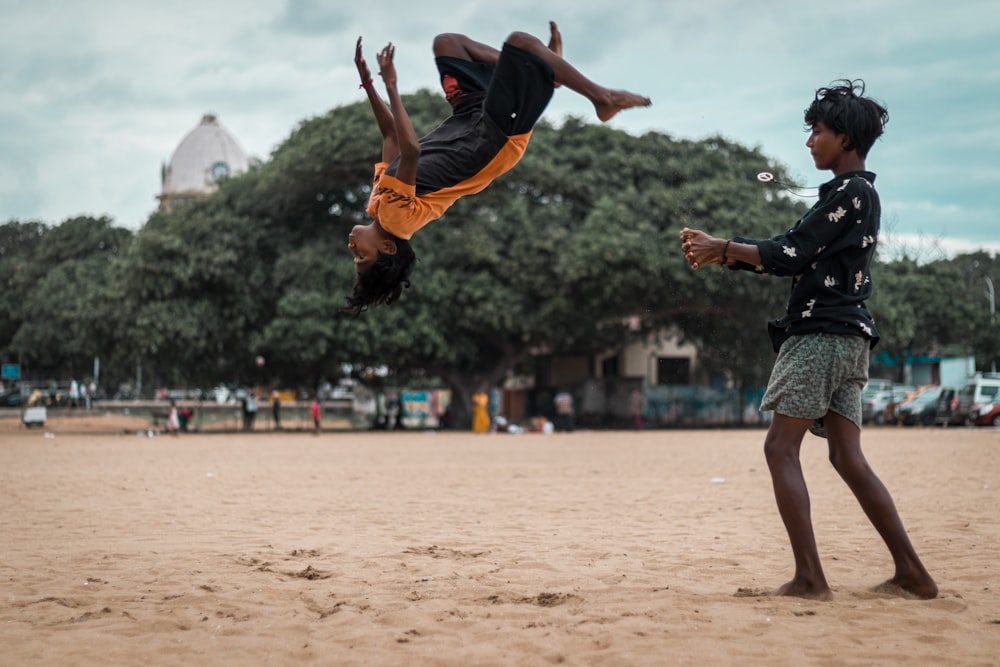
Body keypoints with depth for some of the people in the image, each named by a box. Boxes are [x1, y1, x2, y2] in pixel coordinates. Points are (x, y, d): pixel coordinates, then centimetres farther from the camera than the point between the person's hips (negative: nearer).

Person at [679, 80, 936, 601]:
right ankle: (912, 574, 6)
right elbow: (792, 255, 18)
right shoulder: (857, 194, 21)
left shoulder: (851, 191, -9)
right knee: (848, 458, 8)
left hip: (821, 334, -10)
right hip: (848, 339, 10)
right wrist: (719, 253, 10)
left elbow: (791, 254, -14)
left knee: (781, 447, -7)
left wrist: (722, 248, -7)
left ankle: (809, 577, -11)